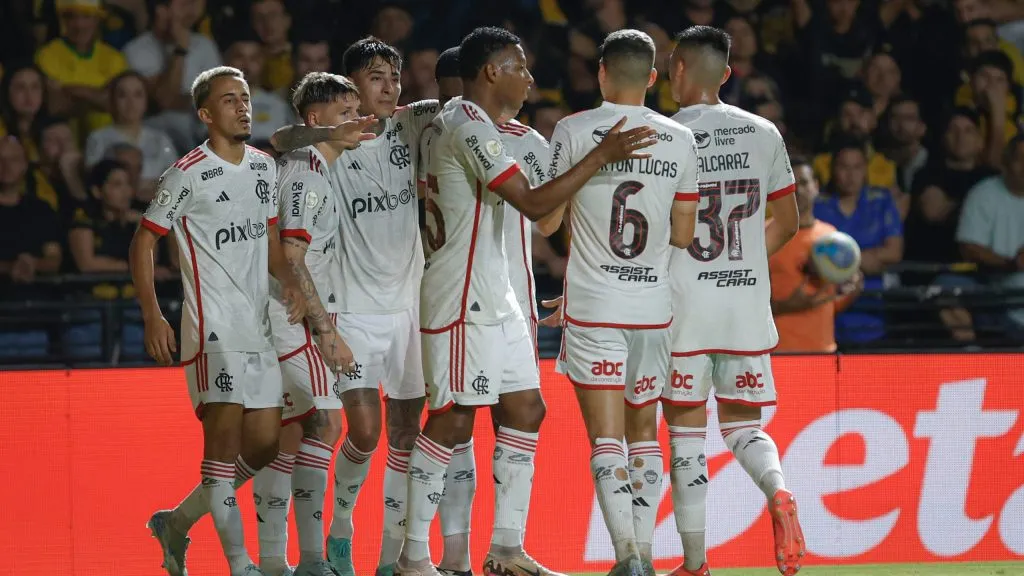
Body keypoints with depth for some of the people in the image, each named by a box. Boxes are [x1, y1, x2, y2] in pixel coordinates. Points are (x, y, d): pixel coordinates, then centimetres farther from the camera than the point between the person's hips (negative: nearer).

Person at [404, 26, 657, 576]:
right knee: (454, 422, -7)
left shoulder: (457, 121, 14)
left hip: (493, 297, 10)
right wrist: (602, 156, -22)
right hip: (461, 302, -10)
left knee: (525, 410, 9)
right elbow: (534, 204, -23)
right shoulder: (469, 127, -17)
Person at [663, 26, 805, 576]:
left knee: (686, 432, 4)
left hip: (684, 303, -3)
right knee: (743, 426, 13)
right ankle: (778, 493, -19)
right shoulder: (763, 133, 6)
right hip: (748, 303, 4)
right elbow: (786, 223, 12)